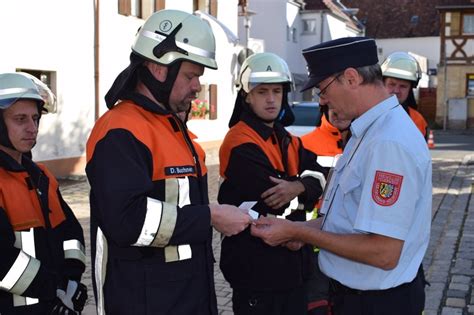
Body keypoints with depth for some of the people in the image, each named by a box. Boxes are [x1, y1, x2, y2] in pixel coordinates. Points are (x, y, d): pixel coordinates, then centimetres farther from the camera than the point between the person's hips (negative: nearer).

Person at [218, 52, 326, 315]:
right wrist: (301, 190, -5)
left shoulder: (288, 142, 13)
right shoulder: (241, 144, -16)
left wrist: (296, 188, -21)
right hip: (256, 268, -8)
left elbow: (318, 178, -1)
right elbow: (269, 201, -23)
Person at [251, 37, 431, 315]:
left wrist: (297, 232, -20)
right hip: (356, 290, 8)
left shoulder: (390, 143, -26)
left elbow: (384, 254, -27)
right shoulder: (369, 131, 6)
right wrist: (301, 230, -1)